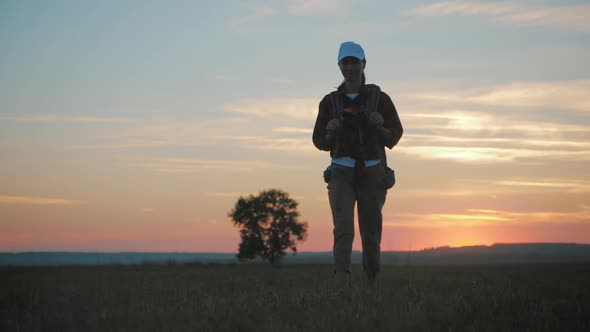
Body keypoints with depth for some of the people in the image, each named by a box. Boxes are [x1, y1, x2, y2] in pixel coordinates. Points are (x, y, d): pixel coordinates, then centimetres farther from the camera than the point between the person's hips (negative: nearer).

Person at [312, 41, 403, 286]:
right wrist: (330, 132, -12)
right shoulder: (330, 102, 6)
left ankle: (372, 282, 23)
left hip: (371, 173, 0)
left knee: (371, 233, 5)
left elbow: (393, 137, 2)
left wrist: (380, 126, -19)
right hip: (341, 173, 0)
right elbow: (320, 142, 10)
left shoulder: (379, 99, 2)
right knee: (343, 229, -18)